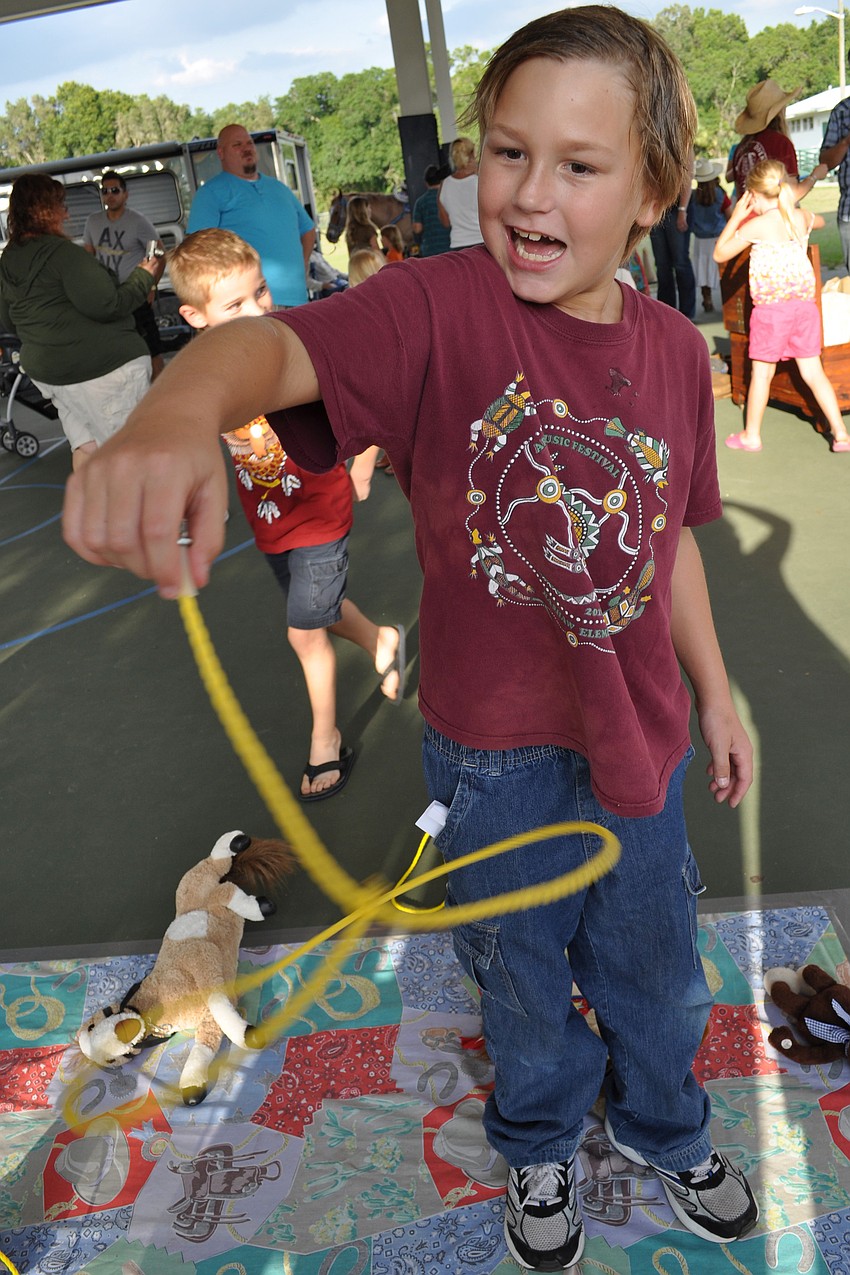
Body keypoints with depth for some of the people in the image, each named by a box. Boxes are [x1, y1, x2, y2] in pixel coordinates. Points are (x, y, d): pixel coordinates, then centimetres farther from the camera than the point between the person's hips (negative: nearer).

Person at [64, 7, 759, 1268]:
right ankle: (539, 1144, 56)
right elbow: (278, 346, -38)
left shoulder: (674, 348, -4)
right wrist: (179, 408, -61)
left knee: (653, 965, 25)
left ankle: (666, 1128, 59)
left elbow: (669, 537, 7)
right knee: (522, 976, 22)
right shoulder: (439, 307, -18)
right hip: (495, 752, -3)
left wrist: (714, 690, 14)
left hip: (638, 736, 4)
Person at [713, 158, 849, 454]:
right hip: (805, 304, 5)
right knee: (813, 372, 9)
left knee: (761, 373, 6)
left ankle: (751, 436, 16)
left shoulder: (757, 224, -10)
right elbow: (819, 221, 34)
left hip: (771, 307, -5)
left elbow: (720, 253, -2)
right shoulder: (801, 217, 9)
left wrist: (736, 216, 4)